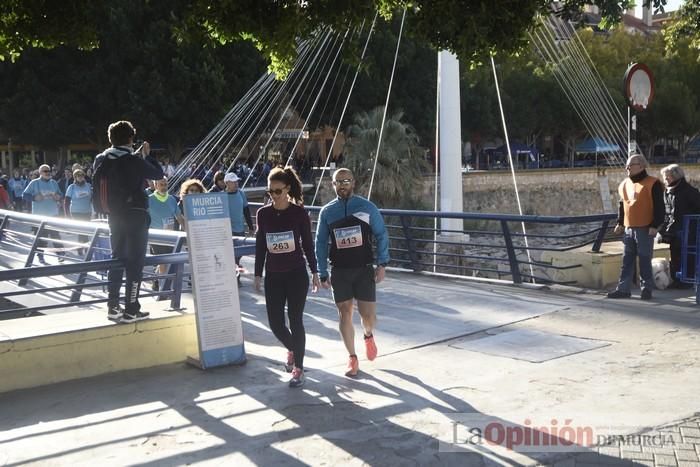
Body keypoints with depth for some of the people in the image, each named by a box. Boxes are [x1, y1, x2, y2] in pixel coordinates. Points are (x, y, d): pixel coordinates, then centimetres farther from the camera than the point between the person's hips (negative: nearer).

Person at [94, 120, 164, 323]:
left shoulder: (101, 160, 2)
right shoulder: (134, 161, -15)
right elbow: (158, 174, -5)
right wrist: (147, 155, 8)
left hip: (114, 215, 6)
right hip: (136, 216, -6)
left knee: (117, 259, 16)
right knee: (135, 263, -1)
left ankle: (113, 307, 20)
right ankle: (131, 310, 0)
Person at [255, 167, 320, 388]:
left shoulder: (299, 212, -6)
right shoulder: (263, 214, 2)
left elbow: (308, 243, 0)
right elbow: (260, 245, 7)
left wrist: (314, 272, 2)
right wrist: (258, 274, 8)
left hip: (297, 275, -3)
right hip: (273, 276, 3)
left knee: (295, 320, -2)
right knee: (275, 323, 5)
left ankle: (298, 368, 11)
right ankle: (292, 349, 37)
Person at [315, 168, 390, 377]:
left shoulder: (367, 207, -2)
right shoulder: (327, 212, 3)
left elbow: (381, 235, 1)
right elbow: (321, 243, 6)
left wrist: (382, 264, -7)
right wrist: (323, 273, 3)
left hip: (364, 269, -1)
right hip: (339, 272, 1)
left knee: (368, 315, -4)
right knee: (345, 315, 3)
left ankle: (368, 335, 32)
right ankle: (352, 358, 19)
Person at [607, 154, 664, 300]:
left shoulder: (653, 184, -7)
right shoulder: (624, 184, 13)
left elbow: (659, 207, -10)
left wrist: (655, 225, -15)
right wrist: (620, 223, 16)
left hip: (645, 229, -6)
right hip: (628, 229, 6)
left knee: (645, 261, 0)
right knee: (627, 261, 7)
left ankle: (647, 289, 10)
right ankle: (623, 289, 11)